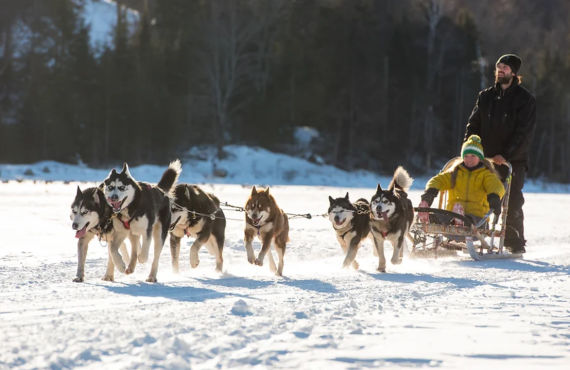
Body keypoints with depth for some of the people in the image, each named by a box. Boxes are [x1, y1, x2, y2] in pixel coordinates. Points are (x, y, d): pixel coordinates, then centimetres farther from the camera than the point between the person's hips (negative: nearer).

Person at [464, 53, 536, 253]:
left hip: (513, 160, -4)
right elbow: (473, 125, 13)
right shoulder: (485, 96, 15)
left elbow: (524, 132, -7)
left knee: (512, 203, -7)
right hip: (486, 159, 4)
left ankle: (515, 243, 1)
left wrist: (505, 155, -18)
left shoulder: (525, 99, 1)